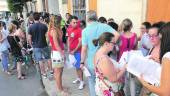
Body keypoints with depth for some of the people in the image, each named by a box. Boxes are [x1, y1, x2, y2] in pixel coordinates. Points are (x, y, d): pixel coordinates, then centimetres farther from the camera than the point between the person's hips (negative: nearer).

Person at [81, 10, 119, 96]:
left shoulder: (85, 30, -10)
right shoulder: (104, 26, -4)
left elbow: (84, 48, -12)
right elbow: (116, 34, -16)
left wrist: (82, 62, -2)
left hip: (92, 62, -3)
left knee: (92, 82, 16)